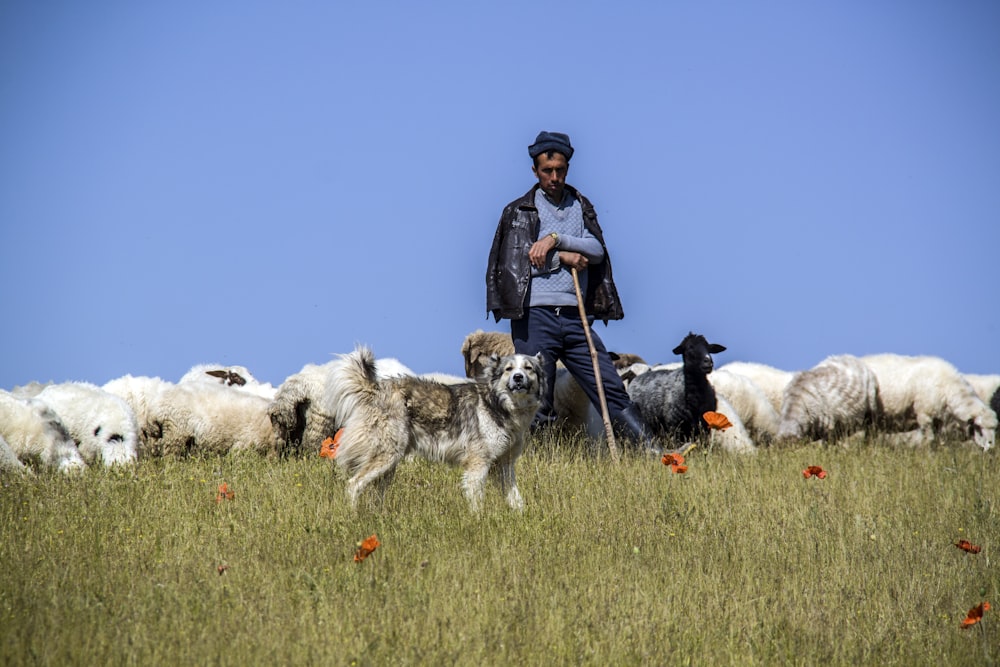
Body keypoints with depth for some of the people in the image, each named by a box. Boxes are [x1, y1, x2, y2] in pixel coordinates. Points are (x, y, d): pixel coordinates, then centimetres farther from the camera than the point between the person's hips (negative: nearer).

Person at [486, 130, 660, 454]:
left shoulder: (581, 207, 18)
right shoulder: (519, 211, 7)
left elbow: (596, 250, 1)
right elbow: (514, 263, -6)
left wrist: (556, 239, -12)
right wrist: (564, 258, -5)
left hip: (576, 318, 3)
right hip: (535, 317, -3)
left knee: (612, 389, 1)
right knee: (536, 403, -4)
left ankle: (654, 454, -1)